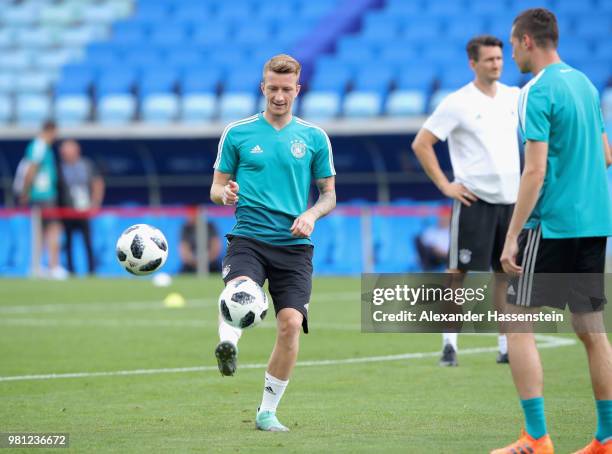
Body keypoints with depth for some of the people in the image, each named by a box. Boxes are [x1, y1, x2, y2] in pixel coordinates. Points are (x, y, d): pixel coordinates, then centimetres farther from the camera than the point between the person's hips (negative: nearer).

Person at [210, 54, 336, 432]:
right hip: (248, 237, 0)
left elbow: (329, 193, 15)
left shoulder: (314, 138, 10)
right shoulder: (237, 133, 8)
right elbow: (216, 188, 13)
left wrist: (312, 214, -7)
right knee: (239, 292, -33)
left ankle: (268, 410, 2)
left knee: (291, 322, -10)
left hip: (295, 245, 0)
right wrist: (224, 194, -12)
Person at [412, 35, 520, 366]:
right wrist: (445, 185, -10)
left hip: (511, 199, 5)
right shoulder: (457, 103, -8)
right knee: (461, 273, -4)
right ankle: (449, 344, 1)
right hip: (475, 200, -5)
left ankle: (507, 345, 14)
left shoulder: (514, 98, 8)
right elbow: (421, 144, -7)